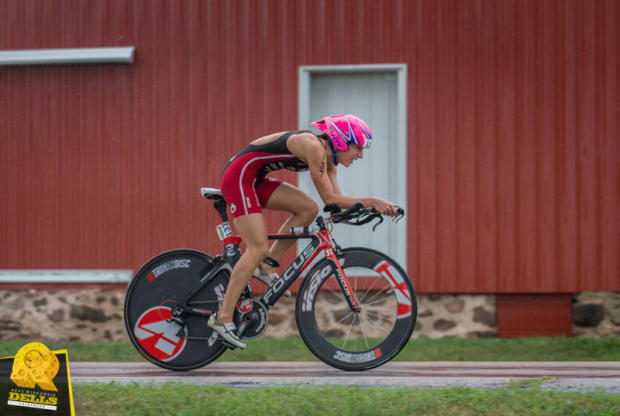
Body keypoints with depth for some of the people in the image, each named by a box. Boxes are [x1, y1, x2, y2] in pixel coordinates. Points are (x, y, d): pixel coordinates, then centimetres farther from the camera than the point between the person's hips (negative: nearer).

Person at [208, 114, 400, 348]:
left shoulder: (328, 158, 8)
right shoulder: (314, 147, -20)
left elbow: (337, 201, 8)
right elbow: (329, 199, -21)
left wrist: (374, 207, -4)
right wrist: (370, 202, -18)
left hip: (255, 180, 9)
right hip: (238, 176, -9)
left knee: (308, 210, 0)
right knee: (258, 248, -15)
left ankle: (266, 266, 6)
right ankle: (223, 318, -15)